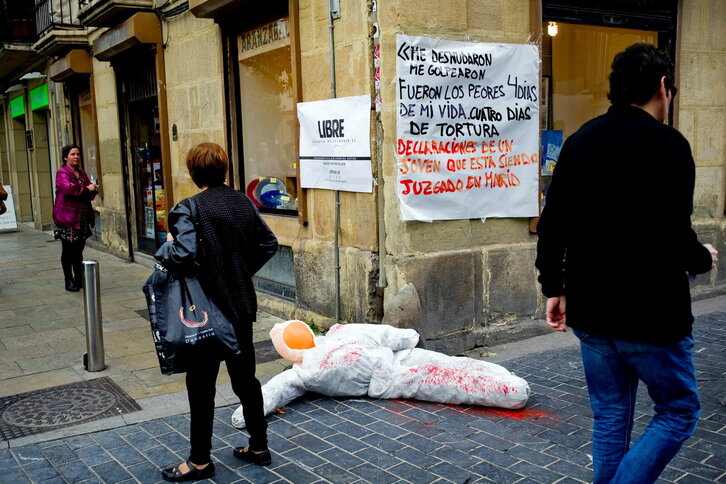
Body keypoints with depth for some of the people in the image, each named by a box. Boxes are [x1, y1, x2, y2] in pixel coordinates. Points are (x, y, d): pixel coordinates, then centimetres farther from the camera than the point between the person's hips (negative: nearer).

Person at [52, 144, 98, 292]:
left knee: (78, 250, 9)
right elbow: (69, 188, -24)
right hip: (67, 217, -6)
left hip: (82, 217, 6)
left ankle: (79, 279, 15)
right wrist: (86, 189, -11)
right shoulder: (62, 173, -4)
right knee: (68, 250, 2)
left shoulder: (82, 173, 16)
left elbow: (92, 193, 9)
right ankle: (69, 281, 8)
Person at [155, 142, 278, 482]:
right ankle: (259, 446, 29)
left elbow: (184, 256, -28)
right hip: (242, 304, 7)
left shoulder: (188, 209, -16)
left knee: (202, 384, 7)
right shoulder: (243, 202, 4)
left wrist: (165, 249, -7)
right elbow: (268, 244, 10)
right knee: (244, 376, 17)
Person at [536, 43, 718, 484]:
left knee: (610, 416, 18)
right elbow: (674, 236, -22)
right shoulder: (668, 145, -14)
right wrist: (703, 258, 0)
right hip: (651, 315, -6)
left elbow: (552, 225, 6)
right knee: (679, 413, 13)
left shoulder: (580, 141, 6)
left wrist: (554, 287, 13)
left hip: (591, 313, 7)